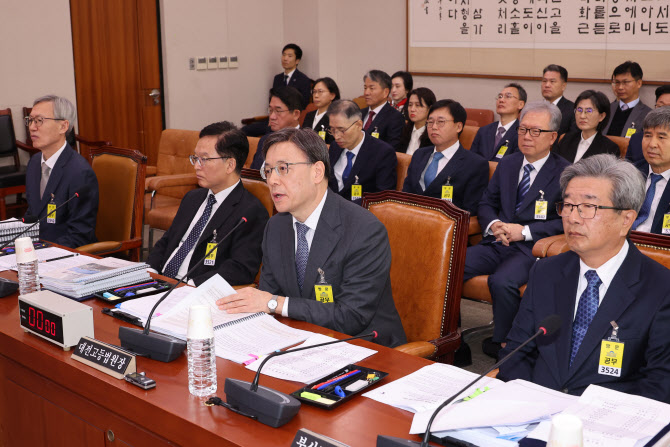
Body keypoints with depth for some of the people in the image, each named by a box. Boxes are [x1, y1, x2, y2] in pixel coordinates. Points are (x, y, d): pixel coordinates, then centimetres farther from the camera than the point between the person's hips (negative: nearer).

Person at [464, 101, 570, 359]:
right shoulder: (507, 164, 17)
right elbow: (486, 203, 20)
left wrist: (525, 231, -15)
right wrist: (493, 224, -3)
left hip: (532, 248, -5)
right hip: (496, 242, 5)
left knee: (502, 282, -36)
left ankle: (502, 346, -13)